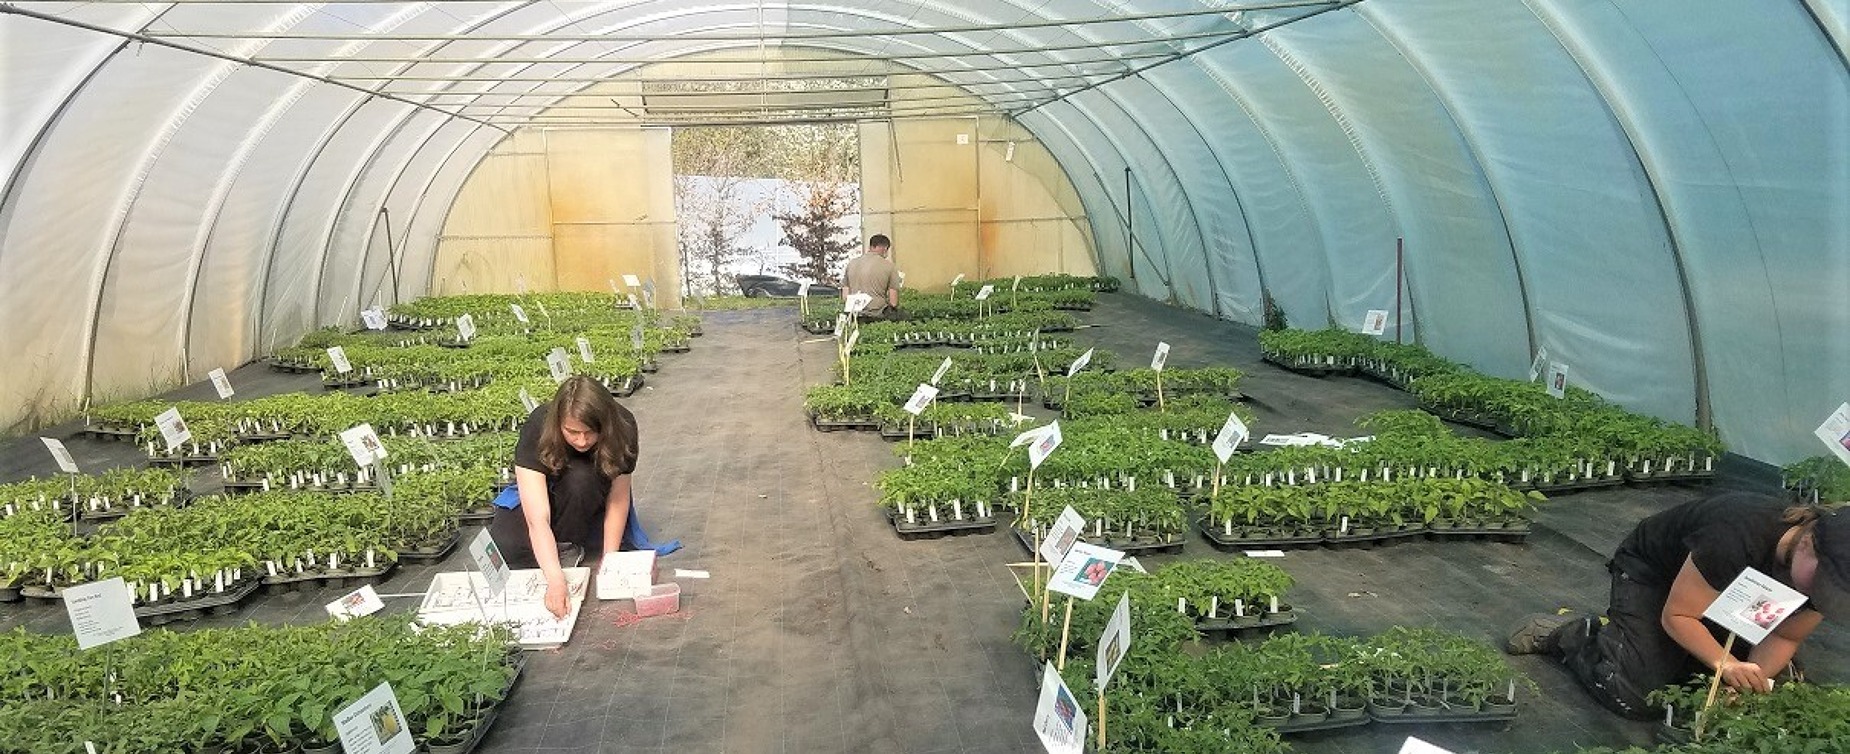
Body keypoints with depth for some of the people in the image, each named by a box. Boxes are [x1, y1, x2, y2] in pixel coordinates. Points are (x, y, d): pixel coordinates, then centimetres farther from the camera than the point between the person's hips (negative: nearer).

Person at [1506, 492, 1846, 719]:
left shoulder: (1826, 570, -19)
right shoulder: (1738, 537, -39)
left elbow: (1784, 636, -8)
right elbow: (1676, 614, -28)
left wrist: (1753, 677, -27)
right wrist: (1726, 663, -41)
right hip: (1650, 572, -8)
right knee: (1637, 699, -23)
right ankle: (1566, 634, 3)